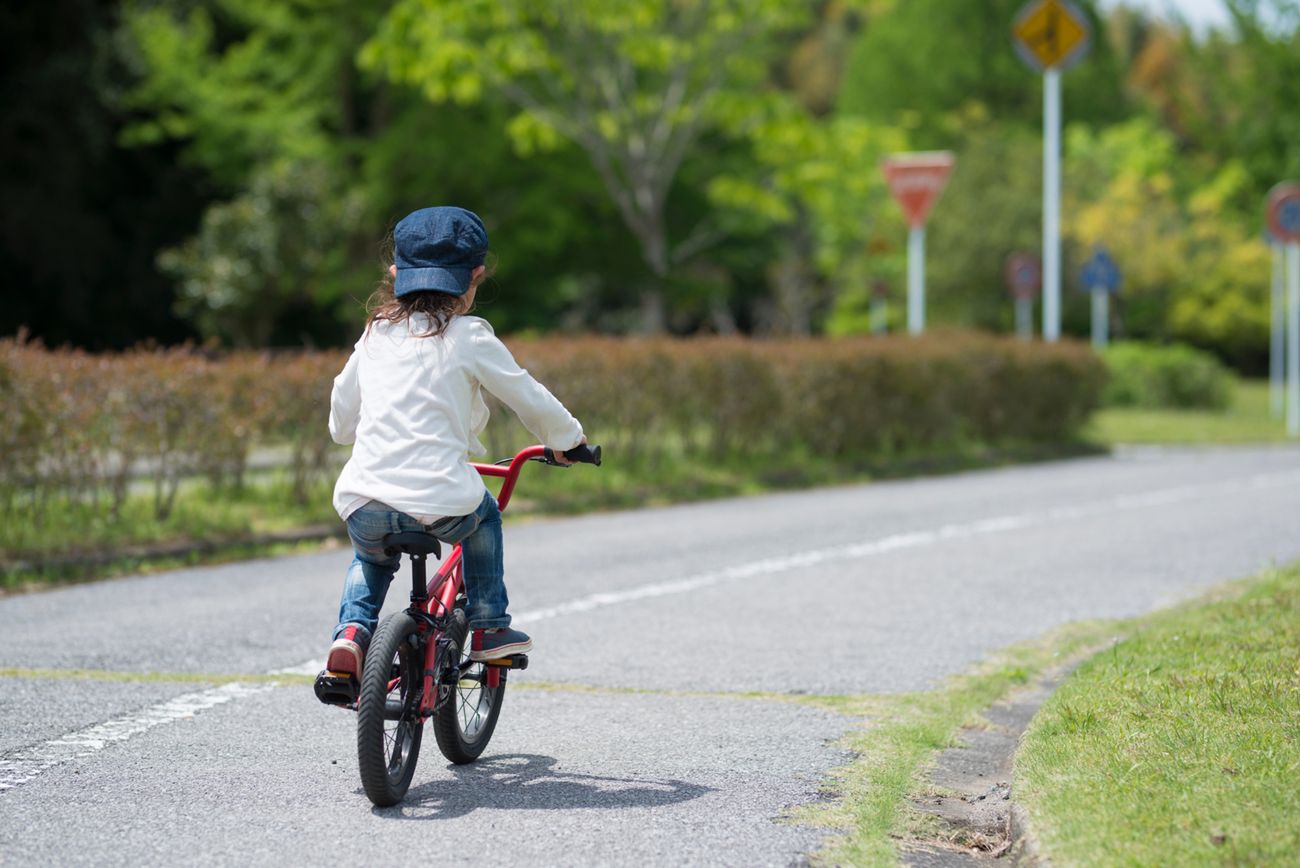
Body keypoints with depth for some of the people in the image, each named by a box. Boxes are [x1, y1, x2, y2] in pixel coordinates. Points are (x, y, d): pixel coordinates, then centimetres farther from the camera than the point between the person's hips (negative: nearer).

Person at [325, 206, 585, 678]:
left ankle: (352, 631, 10)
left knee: (371, 558, 34)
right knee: (484, 514, 31)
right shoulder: (469, 338, 2)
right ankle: (489, 628, 30)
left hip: (362, 505, 3)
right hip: (439, 504, -3)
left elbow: (340, 422, 24)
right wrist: (568, 439, 29)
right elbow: (529, 399, 10)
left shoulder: (376, 335, 15)